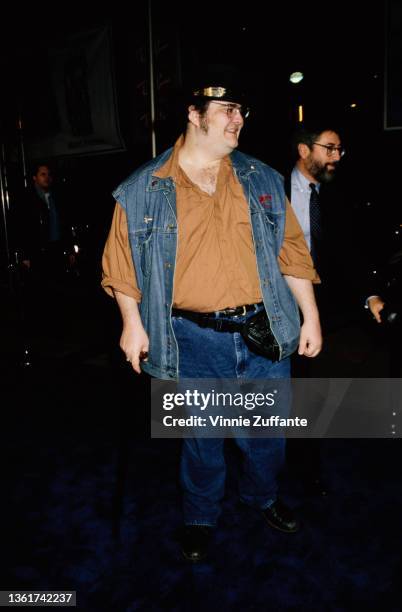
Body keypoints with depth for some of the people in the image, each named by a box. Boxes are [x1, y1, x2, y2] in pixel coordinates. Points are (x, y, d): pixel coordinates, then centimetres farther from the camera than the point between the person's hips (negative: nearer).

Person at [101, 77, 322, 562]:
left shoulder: (263, 180, 7)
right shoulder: (144, 189, -1)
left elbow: (291, 249, 8)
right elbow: (122, 260, 2)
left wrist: (310, 315, 5)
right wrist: (132, 322, -5)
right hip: (195, 342, -2)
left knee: (266, 431, 17)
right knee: (202, 438, 13)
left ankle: (262, 495, 48)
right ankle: (200, 518, 40)